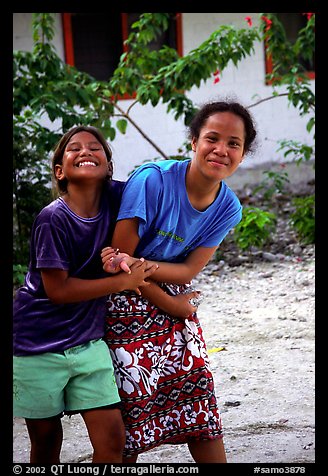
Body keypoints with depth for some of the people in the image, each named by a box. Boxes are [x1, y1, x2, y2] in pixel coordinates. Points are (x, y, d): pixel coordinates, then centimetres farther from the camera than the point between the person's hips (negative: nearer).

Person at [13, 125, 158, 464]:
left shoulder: (114, 196, -6)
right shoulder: (52, 219, -20)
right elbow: (58, 290, -18)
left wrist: (121, 254, -7)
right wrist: (124, 281, -15)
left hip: (87, 341, 4)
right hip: (39, 346, -4)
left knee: (112, 439, -2)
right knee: (46, 438, 9)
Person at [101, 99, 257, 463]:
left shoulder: (228, 208, -6)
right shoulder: (152, 180, -23)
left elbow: (188, 271, -9)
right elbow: (120, 257, -17)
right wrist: (172, 305, -12)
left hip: (178, 303, 5)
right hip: (128, 307, -5)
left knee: (199, 399, 4)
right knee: (134, 403, -2)